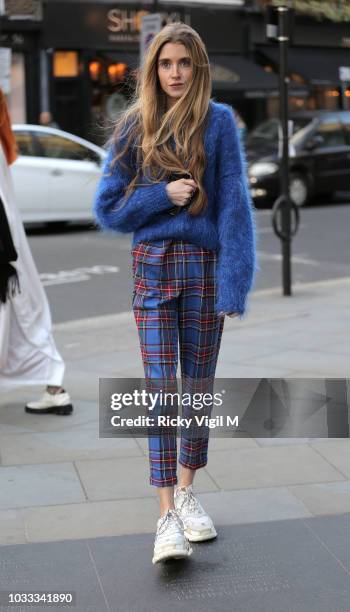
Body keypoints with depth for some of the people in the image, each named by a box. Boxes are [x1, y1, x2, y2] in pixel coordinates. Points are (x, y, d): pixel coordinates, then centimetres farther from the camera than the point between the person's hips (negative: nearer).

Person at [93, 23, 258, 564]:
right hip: (152, 267, 0)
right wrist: (164, 195, -11)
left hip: (204, 265, 0)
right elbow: (107, 209, 4)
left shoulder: (218, 121, -1)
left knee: (198, 385, 10)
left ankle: (187, 490, 28)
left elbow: (234, 203, -7)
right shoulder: (134, 128, 5)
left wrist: (234, 285, -15)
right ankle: (167, 515, -2)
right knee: (161, 388, -4)